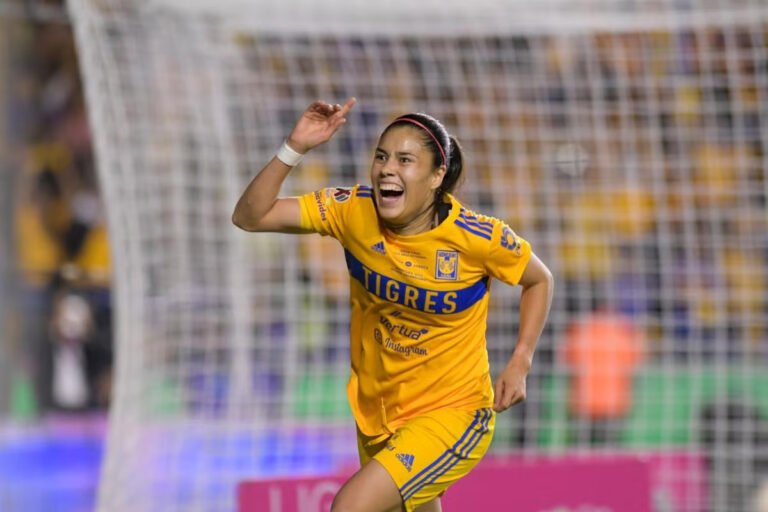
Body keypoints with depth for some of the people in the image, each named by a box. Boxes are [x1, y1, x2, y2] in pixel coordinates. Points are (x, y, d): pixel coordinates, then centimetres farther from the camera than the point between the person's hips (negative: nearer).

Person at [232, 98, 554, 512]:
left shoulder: (476, 236, -19)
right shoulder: (354, 211, -12)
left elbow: (539, 280, 0)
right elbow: (249, 216, -13)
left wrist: (520, 362, -9)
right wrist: (295, 149, -25)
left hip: (452, 414, -5)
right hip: (376, 413, 5)